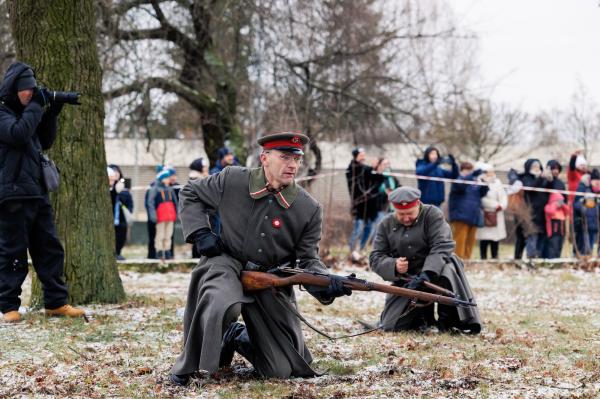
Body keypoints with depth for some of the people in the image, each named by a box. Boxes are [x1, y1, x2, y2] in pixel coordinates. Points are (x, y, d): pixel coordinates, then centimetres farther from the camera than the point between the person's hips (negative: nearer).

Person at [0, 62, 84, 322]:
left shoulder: (24, 112, 18)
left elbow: (45, 142, 22)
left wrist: (51, 114, 9)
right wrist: (36, 106, -13)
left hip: (37, 192, 8)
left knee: (50, 249, 7)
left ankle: (56, 302, 11)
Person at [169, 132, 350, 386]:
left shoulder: (309, 209, -9)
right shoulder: (232, 181, -9)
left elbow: (308, 259, -4)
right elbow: (190, 194, 7)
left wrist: (325, 284, -26)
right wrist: (200, 233, -8)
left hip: (271, 283, 3)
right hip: (226, 264, -2)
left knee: (283, 370, 3)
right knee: (223, 305, -40)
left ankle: (239, 337, 35)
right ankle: (185, 368, -15)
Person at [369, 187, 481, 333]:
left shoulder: (432, 215, -6)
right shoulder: (386, 225, 5)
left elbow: (442, 246, -20)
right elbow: (375, 258, 1)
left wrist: (427, 273, -36)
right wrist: (393, 266, -23)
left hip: (434, 273, -3)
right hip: (405, 280, 3)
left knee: (448, 270, -38)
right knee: (390, 325, -10)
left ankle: (447, 319, -18)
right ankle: (424, 315, 21)